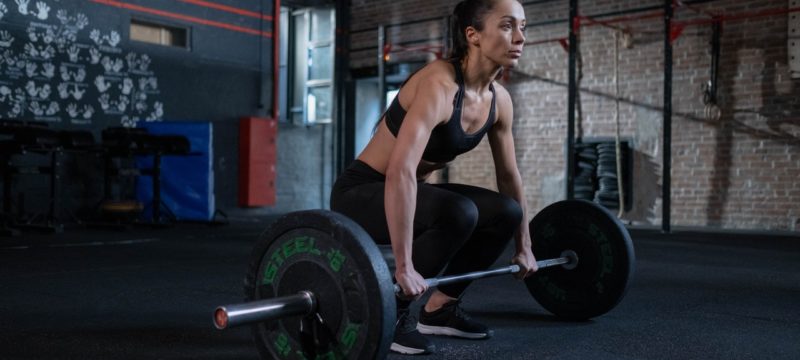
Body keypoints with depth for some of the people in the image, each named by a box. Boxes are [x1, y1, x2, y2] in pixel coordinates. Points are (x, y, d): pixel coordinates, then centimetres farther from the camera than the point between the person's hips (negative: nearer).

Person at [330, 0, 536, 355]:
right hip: (360, 194, -8)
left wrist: (524, 247, 14)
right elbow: (400, 172, -39)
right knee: (458, 213, -31)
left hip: (407, 192, 9)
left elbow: (509, 174, 9)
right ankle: (390, 312, -12)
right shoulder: (438, 85, -29)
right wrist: (403, 266, -40)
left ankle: (441, 308, 12)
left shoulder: (499, 99, -2)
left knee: (507, 212, -1)